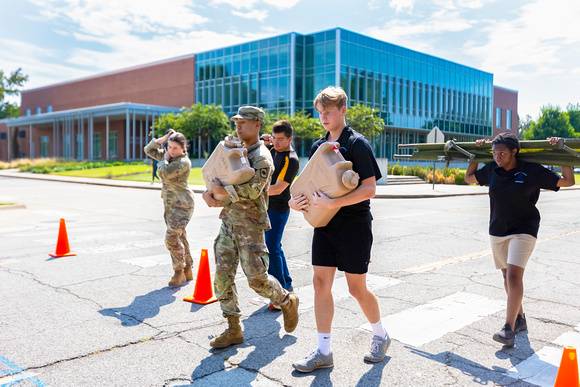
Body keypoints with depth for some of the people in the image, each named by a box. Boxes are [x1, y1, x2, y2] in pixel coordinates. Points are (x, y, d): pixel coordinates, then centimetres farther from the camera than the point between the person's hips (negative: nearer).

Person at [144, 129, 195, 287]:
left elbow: (163, 173, -27)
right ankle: (187, 271, 23)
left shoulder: (183, 162, -18)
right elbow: (149, 150, 12)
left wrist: (164, 159, -8)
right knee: (179, 238, 13)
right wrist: (163, 138, -1)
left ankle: (179, 272, -3)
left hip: (182, 204, -9)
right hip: (169, 203, 9)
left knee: (171, 237, -17)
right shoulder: (168, 155, 7)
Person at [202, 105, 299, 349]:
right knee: (222, 276, 4)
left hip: (250, 226, -7)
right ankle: (233, 329, 14)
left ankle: (287, 301, 24)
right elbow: (215, 177, 15)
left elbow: (252, 191, -24)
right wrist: (209, 192, -6)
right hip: (228, 223, 8)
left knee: (257, 278, -6)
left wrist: (222, 190, -18)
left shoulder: (262, 157, -10)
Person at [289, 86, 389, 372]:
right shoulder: (317, 146, 10)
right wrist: (296, 200, -4)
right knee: (321, 283, 3)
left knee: (357, 288, 4)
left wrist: (333, 203, -28)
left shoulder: (357, 143, -10)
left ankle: (380, 335, 30)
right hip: (325, 223, 6)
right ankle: (323, 351, 13)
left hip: (354, 225, -6)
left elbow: (369, 189, -17)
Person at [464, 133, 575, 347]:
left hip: (523, 230, -5)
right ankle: (519, 319, 30)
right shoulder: (492, 170, 1)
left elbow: (568, 181, -2)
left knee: (514, 275, -19)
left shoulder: (532, 171, -10)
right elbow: (469, 178, 19)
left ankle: (509, 328, -17)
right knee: (507, 276, 13)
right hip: (497, 230, 5)